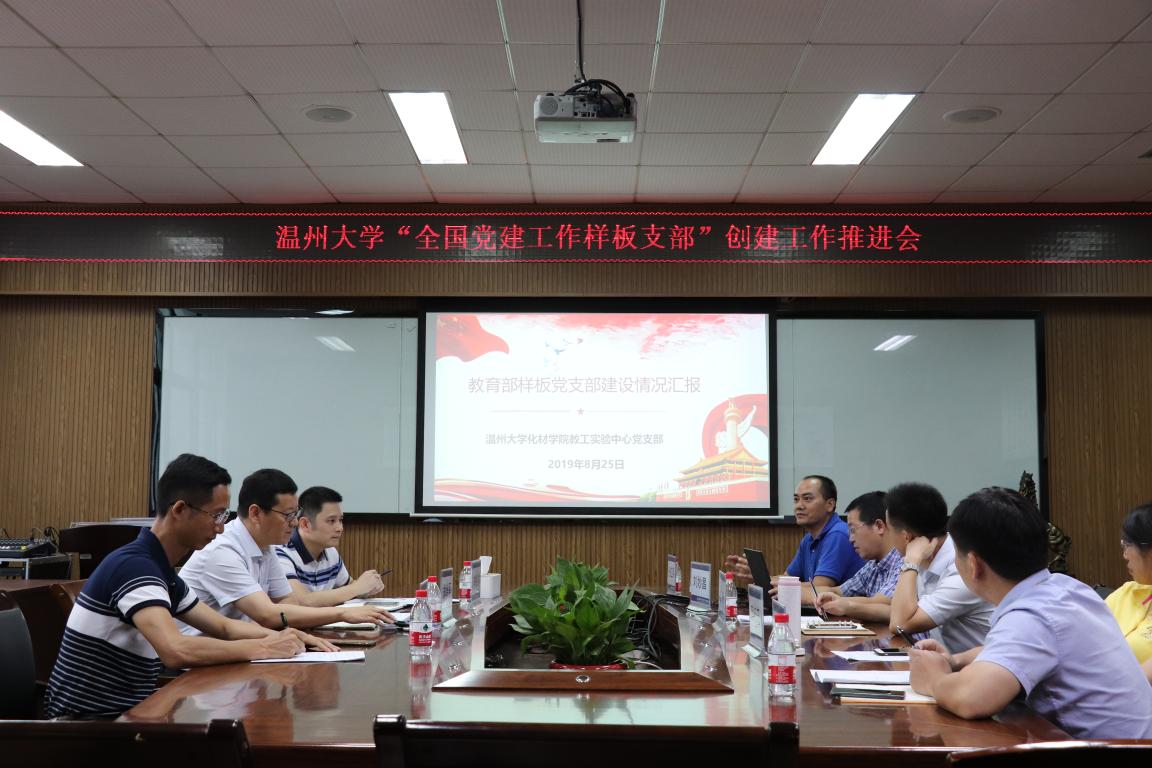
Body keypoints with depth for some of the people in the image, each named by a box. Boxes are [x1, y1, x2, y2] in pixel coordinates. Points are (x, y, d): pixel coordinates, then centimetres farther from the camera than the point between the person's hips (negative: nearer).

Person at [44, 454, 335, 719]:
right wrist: (262, 648, -24)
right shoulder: (134, 566, -22)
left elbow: (225, 627, 16)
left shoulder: (163, 572, 7)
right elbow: (176, 651, -36)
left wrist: (284, 637, -2)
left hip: (124, 710, 9)